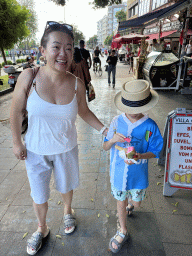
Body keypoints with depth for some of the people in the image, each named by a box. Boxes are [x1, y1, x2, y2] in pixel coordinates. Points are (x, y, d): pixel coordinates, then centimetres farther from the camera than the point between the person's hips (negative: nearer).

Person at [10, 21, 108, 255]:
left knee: (66, 185, 25)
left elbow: (84, 112, 2)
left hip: (66, 149, 1)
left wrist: (104, 130, -4)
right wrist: (17, 142, -2)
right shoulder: (29, 77, -20)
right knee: (38, 194, 18)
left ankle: (67, 211, 59)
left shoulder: (77, 84, -15)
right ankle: (42, 228, 50)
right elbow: (16, 112, -8)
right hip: (35, 150, 0)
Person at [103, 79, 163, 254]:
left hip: (137, 173, 0)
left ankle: (130, 202, 59)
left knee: (136, 202, 19)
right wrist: (112, 140, -27)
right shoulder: (117, 122, -12)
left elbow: (154, 152, -7)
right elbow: (105, 147, -4)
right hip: (118, 172, 1)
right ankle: (123, 232, 43)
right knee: (120, 201, 17)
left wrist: (139, 156, -27)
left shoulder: (150, 126, -16)